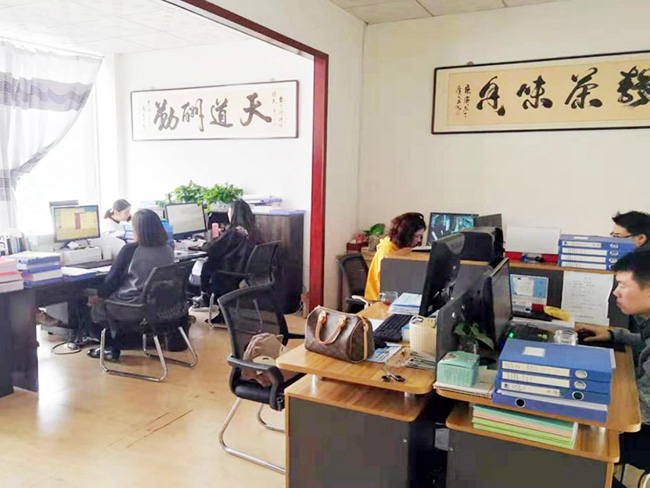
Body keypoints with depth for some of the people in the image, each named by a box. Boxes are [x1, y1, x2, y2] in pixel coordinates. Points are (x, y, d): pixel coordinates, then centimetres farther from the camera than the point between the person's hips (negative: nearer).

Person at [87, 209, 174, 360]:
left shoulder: (130, 250, -17)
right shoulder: (168, 250, -2)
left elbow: (113, 278, -7)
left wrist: (99, 295, 12)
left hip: (133, 308, -6)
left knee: (97, 305, 23)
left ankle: (112, 348, 30)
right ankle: (113, 347, 34)